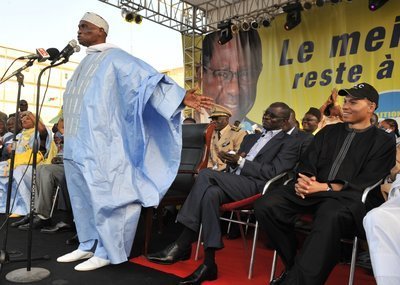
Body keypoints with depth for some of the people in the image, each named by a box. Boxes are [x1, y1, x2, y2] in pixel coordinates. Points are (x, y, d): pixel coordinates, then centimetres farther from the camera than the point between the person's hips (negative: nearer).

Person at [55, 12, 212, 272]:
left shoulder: (115, 58, -5)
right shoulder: (86, 62, 20)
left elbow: (149, 79, -16)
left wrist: (180, 97, -29)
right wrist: (68, 136, 26)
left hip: (100, 145, -9)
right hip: (76, 144, 9)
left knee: (105, 197, -5)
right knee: (82, 198, 13)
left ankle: (107, 251, 7)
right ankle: (88, 245, 25)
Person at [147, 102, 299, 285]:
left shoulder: (289, 143, 8)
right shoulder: (251, 138, 28)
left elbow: (273, 172, -7)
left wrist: (241, 162, -12)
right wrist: (232, 161, 0)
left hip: (255, 186, -6)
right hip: (234, 183, 6)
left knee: (206, 174, -27)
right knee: (211, 193, -28)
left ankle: (182, 245, -22)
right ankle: (209, 263, -25)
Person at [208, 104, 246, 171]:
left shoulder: (239, 134, -5)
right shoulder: (212, 134, 14)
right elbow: (208, 156, 16)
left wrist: (219, 169, -16)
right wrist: (210, 168, -4)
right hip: (213, 171, 6)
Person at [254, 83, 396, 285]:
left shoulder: (383, 142, 10)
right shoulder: (328, 131, 23)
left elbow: (366, 182, -2)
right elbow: (307, 162, 14)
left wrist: (326, 187, -17)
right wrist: (303, 179, -12)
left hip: (347, 196, -4)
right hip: (311, 189, 4)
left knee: (331, 218, -41)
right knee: (265, 205, -23)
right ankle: (294, 266, -8)